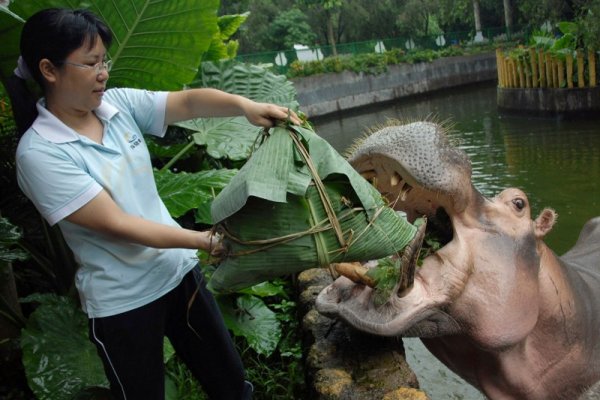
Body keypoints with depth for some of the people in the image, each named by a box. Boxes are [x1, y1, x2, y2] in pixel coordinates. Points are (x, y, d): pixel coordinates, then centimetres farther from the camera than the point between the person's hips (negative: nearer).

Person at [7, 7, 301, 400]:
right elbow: (117, 224, -21)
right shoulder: (39, 152, -18)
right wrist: (207, 241, -24)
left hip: (180, 270, 5)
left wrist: (245, 106, -33)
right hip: (122, 301, -5)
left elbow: (188, 102, -13)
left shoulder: (119, 103, -2)